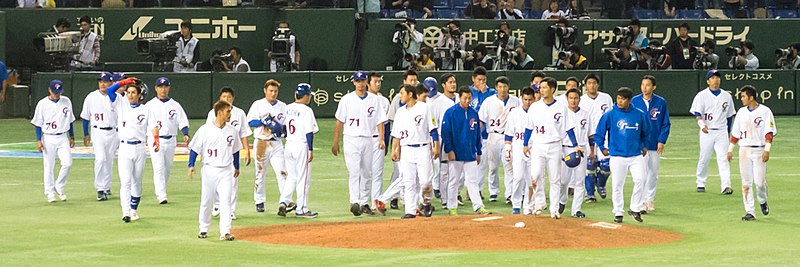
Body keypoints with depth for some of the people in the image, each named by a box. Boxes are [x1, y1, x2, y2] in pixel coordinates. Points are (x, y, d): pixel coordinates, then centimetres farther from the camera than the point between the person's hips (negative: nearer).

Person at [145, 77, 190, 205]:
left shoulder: (175, 105, 8)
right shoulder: (150, 105, 3)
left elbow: (182, 121, 3)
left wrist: (186, 134, -14)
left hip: (171, 140, 3)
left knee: (167, 168, 10)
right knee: (159, 168, -13)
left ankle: (160, 192, 25)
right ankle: (161, 195, -19)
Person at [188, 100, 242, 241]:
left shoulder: (232, 131, 4)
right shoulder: (205, 129, -7)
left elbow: (235, 150, 17)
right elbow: (194, 148, -2)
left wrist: (236, 167, 23)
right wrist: (191, 165, -10)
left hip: (226, 171, 2)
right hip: (209, 170, -2)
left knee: (225, 200, -7)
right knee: (206, 201, 7)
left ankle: (225, 231, -8)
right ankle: (203, 229, 22)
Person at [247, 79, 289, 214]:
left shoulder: (282, 106, 10)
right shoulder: (258, 104, 3)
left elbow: (286, 124, 11)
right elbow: (250, 122, -4)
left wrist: (283, 129, -11)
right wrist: (264, 121, -17)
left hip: (276, 143, 1)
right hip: (261, 143, -1)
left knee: (281, 172, -9)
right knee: (260, 173, 4)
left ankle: (286, 201, -15)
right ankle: (259, 202, 14)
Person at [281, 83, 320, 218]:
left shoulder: (287, 108, 6)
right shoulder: (306, 110, -13)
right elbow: (309, 132, -15)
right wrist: (310, 150, -13)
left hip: (289, 145, 6)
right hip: (302, 146, -6)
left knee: (291, 177, 17)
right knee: (303, 178, 2)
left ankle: (283, 202, 4)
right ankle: (301, 209, 5)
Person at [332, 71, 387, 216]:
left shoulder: (374, 100, 6)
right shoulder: (347, 99, 1)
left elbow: (380, 121, 3)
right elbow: (339, 121, 3)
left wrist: (381, 139, -11)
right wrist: (335, 142, -1)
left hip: (368, 140, 3)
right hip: (351, 140, -3)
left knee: (366, 174, 8)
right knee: (354, 172, -13)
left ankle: (364, 203, 17)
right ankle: (354, 202, -21)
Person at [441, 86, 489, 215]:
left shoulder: (473, 113, 9)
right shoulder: (451, 112, -6)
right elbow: (445, 132, -8)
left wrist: (478, 152, 16)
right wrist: (449, 150, -14)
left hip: (471, 155, 4)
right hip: (455, 154, -4)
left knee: (473, 181, 1)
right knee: (454, 182, 4)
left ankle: (478, 207, -2)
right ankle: (452, 208, 11)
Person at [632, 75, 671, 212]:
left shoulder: (661, 102, -1)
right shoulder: (635, 101, 0)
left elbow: (666, 123, 3)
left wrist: (662, 141, -5)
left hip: (655, 144, 1)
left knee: (653, 173, 9)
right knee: (642, 173, -5)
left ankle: (650, 199, 21)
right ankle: (642, 202, 0)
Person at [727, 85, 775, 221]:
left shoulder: (765, 111, -4)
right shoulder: (741, 112, 10)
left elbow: (769, 132, -8)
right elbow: (735, 132, 15)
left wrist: (767, 149, -16)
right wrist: (730, 149, 12)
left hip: (759, 150, -4)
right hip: (744, 150, 4)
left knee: (760, 180, -8)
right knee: (746, 182, -1)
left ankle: (763, 202, 22)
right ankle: (750, 212, 2)